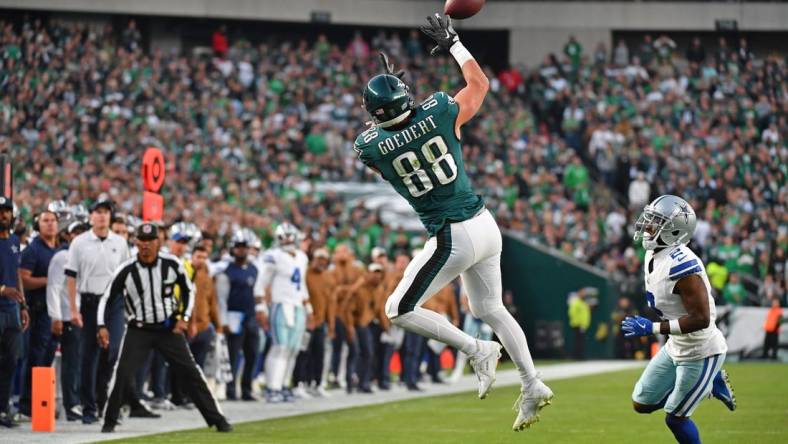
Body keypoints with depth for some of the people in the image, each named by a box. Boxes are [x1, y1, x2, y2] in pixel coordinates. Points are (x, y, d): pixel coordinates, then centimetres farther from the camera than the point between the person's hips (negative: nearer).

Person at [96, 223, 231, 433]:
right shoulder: (126, 270, -14)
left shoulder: (172, 264, -9)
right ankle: (110, 421, -2)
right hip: (138, 330, -1)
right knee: (122, 373, -16)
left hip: (169, 328, 1)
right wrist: (102, 326, -16)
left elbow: (189, 290, 7)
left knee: (190, 372, 1)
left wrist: (184, 317, -3)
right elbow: (106, 298, -5)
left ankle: (216, 418, 8)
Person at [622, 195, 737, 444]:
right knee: (642, 403, 15)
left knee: (675, 418, 1)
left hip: (700, 353, -9)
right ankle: (711, 384, 26)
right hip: (676, 348, 9)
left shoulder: (681, 265, -30)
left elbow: (701, 318, -31)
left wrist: (652, 328, -30)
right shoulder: (653, 255, -1)